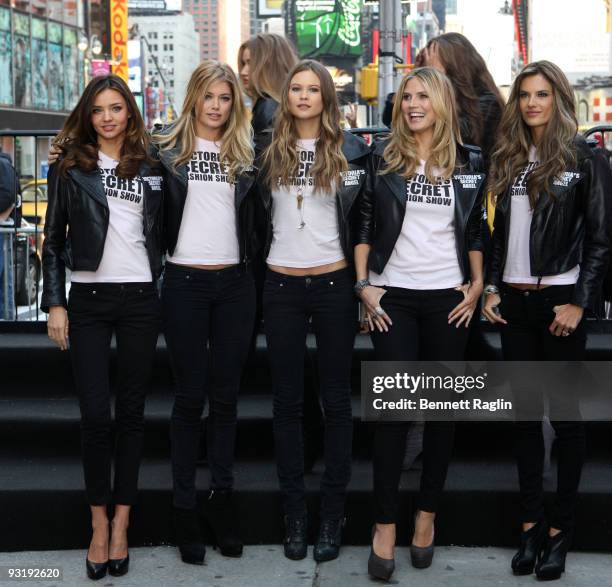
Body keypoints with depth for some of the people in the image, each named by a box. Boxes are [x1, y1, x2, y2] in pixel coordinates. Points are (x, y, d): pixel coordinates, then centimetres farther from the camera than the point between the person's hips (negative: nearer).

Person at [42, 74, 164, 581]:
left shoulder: (149, 168, 9)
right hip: (88, 299, -1)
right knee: (95, 413, -4)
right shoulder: (70, 167, 5)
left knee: (131, 411, 5)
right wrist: (54, 304, -3)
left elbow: (163, 234, 13)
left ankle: (121, 524, 15)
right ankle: (98, 523, 11)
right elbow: (54, 240, 4)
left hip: (140, 298, 1)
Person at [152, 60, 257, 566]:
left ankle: (223, 496, 19)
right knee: (190, 395, 2)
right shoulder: (167, 151, 3)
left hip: (235, 283, 2)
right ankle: (185, 505, 11)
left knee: (226, 394, 7)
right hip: (186, 282, -2)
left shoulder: (246, 155, 9)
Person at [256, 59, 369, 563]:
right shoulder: (270, 152, 7)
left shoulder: (351, 150, 2)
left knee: (336, 400, 4)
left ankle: (333, 515, 12)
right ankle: (294, 513, 15)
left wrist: (364, 280, 0)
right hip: (281, 285, 2)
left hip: (334, 283, -2)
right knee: (288, 401, 6)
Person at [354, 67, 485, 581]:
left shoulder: (469, 162, 6)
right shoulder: (381, 156, 1)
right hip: (393, 297, -2)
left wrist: (477, 284, 4)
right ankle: (385, 524, 4)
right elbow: (362, 223, 2)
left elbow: (476, 229, 13)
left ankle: (427, 513, 22)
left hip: (449, 298, 2)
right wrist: (364, 285, -5)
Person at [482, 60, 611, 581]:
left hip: (559, 300, -5)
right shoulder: (509, 160, 12)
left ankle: (561, 529, 12)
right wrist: (491, 287, 5)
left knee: (565, 414, 2)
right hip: (513, 302, 5)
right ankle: (531, 523, 18)